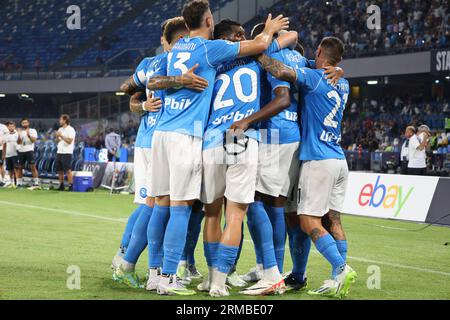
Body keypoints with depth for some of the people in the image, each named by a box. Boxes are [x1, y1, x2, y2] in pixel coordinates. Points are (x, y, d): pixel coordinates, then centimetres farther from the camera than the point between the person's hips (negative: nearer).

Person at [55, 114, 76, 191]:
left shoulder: (70, 129, -8)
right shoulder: (60, 129, 17)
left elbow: (69, 141, -17)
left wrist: (61, 136, -17)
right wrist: (57, 137, -1)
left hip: (67, 153, -8)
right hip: (59, 152, 8)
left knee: (68, 170, -10)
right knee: (59, 170, 9)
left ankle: (71, 186, -8)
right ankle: (61, 186, 16)